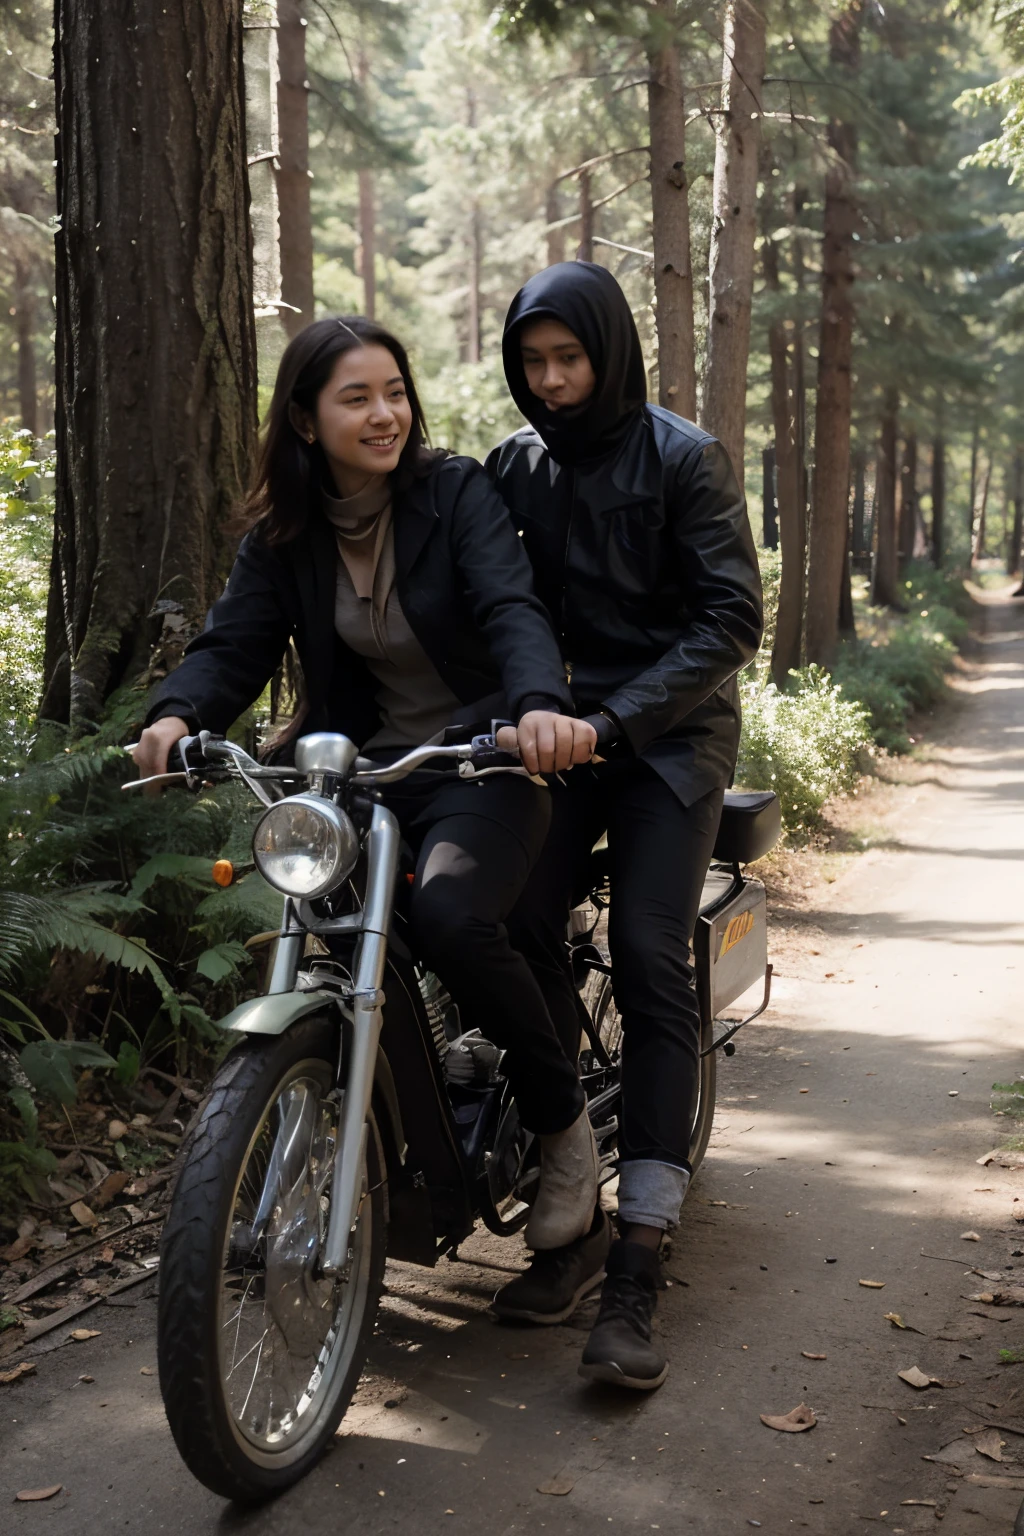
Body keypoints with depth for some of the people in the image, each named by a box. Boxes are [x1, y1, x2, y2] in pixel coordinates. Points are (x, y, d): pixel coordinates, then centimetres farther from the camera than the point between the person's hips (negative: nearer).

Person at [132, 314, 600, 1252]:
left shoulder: (456, 490, -5)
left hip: (482, 764, -5)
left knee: (449, 912, -32)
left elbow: (512, 609, -20)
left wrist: (541, 704, -42)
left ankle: (564, 1125, -8)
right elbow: (235, 645, -3)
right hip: (364, 775, 5)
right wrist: (177, 715, -27)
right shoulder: (284, 532, 7)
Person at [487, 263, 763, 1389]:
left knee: (649, 961, -15)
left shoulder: (683, 458, -4)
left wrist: (614, 718, -21)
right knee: (520, 927, -16)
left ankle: (636, 1276, -14)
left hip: (671, 734, -3)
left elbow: (729, 618, -10)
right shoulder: (513, 467, 9)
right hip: (561, 731, 4)